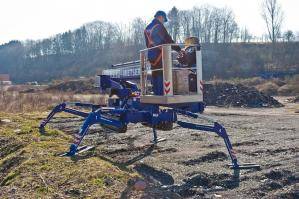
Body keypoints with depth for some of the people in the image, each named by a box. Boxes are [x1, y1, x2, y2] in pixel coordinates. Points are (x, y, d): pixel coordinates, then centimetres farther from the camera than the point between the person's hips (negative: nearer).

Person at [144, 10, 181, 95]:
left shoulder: (147, 29, 15)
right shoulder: (159, 26, -8)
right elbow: (168, 40, -9)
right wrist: (179, 49, -2)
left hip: (151, 55, 8)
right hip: (159, 54, -8)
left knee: (155, 74, 10)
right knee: (161, 75, -7)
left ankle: (156, 93, 14)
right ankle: (161, 94, -8)